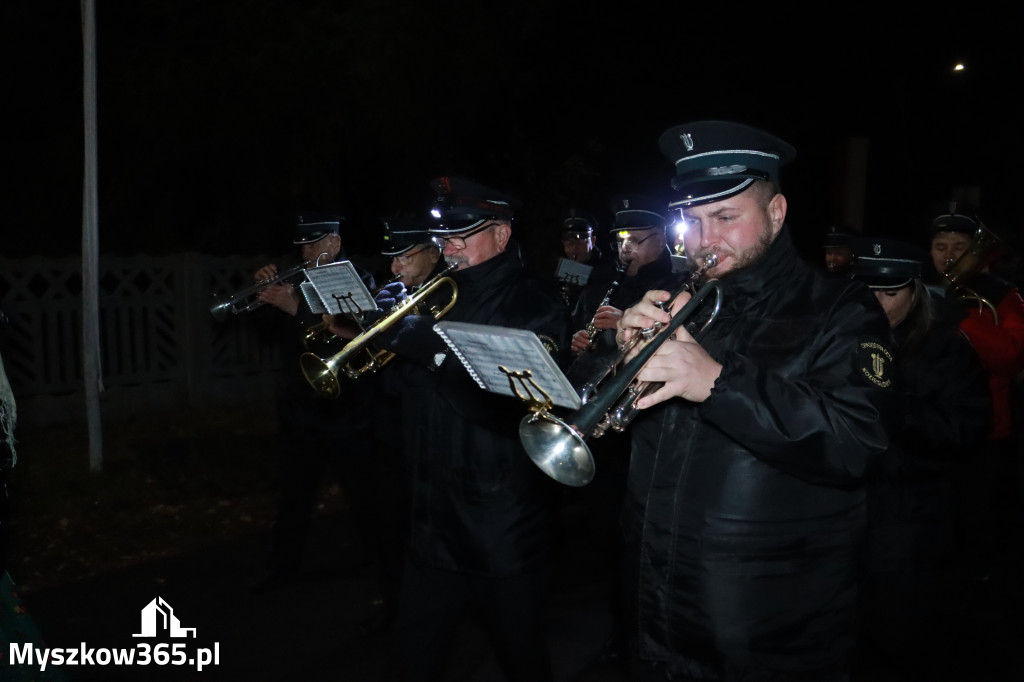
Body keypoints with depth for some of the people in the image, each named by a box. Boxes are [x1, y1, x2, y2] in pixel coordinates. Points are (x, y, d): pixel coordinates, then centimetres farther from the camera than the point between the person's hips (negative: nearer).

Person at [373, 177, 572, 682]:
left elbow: (501, 404, -24)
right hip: (434, 525, 6)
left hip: (505, 536, -6)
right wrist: (391, 335, -8)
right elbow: (402, 383, 9)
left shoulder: (536, 307, -10)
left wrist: (428, 344, -24)